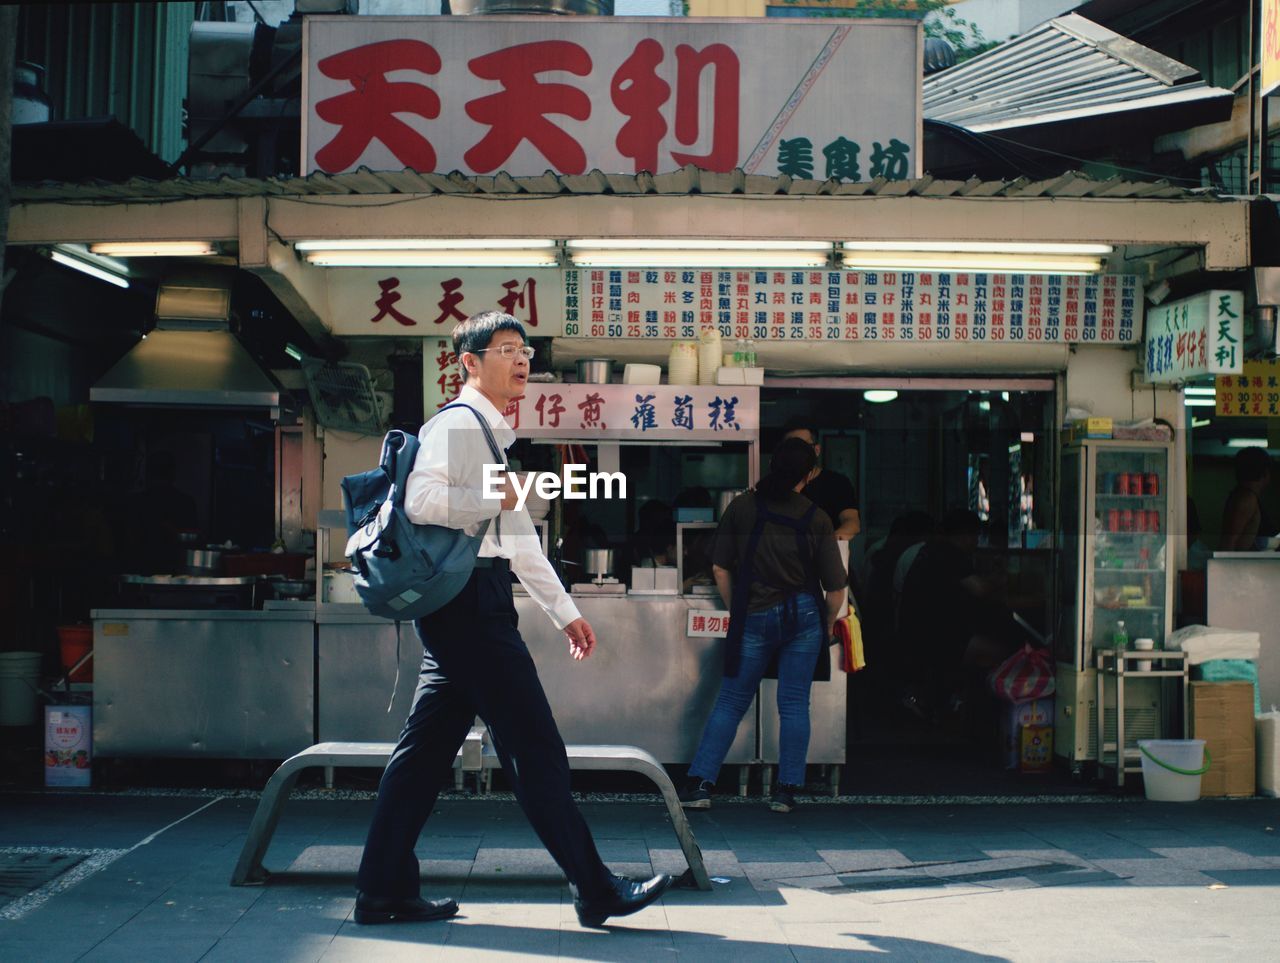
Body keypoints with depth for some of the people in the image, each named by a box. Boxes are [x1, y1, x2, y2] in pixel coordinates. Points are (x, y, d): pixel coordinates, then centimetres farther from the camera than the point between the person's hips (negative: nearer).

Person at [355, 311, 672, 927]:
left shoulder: (494, 437, 24)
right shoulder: (456, 424, -7)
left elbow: (519, 540, 26)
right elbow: (420, 501, -24)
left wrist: (563, 610, 23)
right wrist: (497, 498, -13)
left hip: (475, 601, 10)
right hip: (468, 594, -10)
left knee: (427, 746, 8)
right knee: (534, 747, -7)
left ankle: (384, 891, 11)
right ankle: (595, 890, -2)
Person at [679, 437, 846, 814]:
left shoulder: (741, 507, -1)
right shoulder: (816, 519, -4)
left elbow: (720, 569, 2)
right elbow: (835, 587, -1)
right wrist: (828, 625, 15)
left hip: (754, 619, 1)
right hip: (803, 615, 0)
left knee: (730, 702, 8)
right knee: (794, 705, 7)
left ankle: (700, 784, 4)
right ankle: (786, 791, 7)